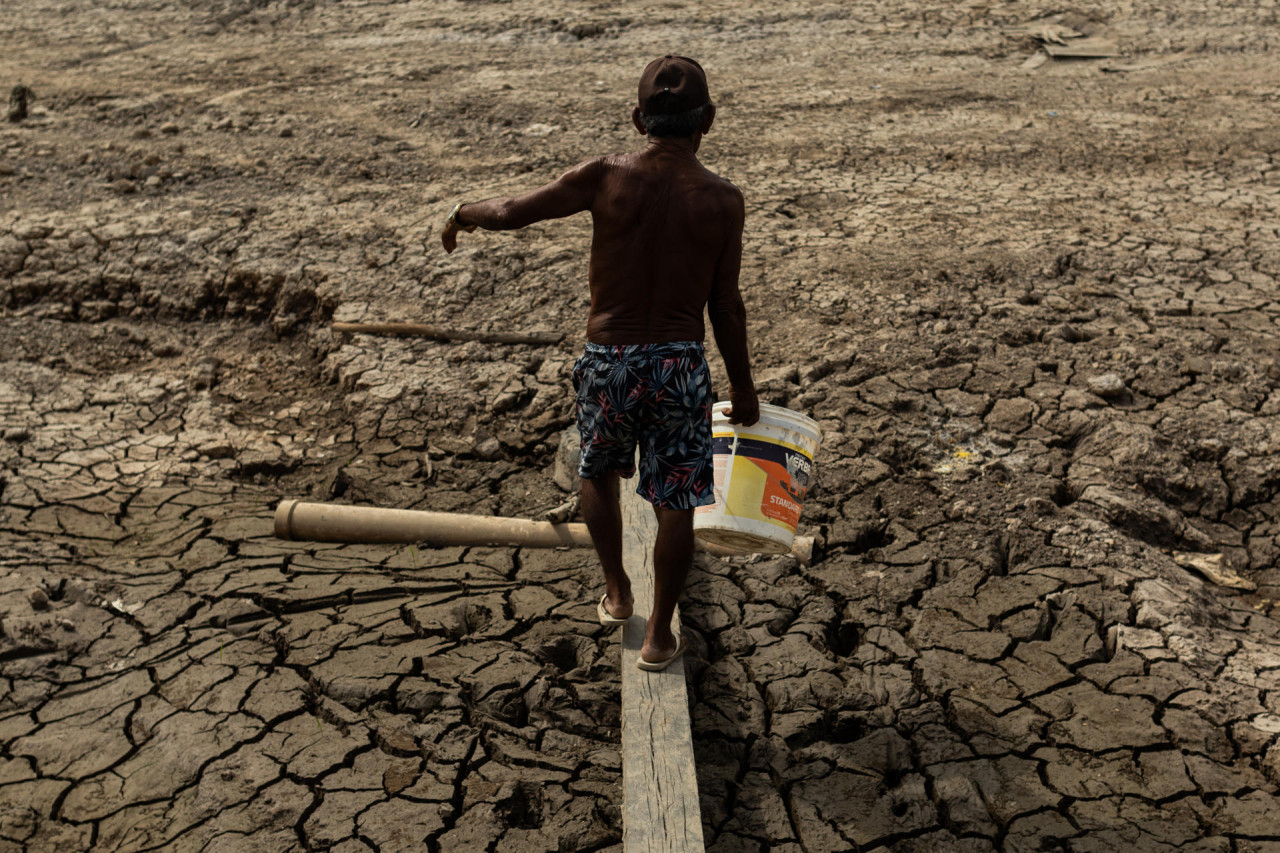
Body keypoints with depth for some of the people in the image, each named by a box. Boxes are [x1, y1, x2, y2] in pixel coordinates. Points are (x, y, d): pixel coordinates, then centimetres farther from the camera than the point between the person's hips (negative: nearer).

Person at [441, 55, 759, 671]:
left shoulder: (606, 177, -8)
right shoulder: (721, 199, -6)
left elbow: (512, 212, -2)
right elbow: (725, 307, -2)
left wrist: (462, 214, 19)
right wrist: (742, 387, 10)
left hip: (608, 361, 1)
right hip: (680, 366, 0)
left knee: (598, 476, 26)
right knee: (674, 504, 11)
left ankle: (616, 593, 38)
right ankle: (659, 636, 21)